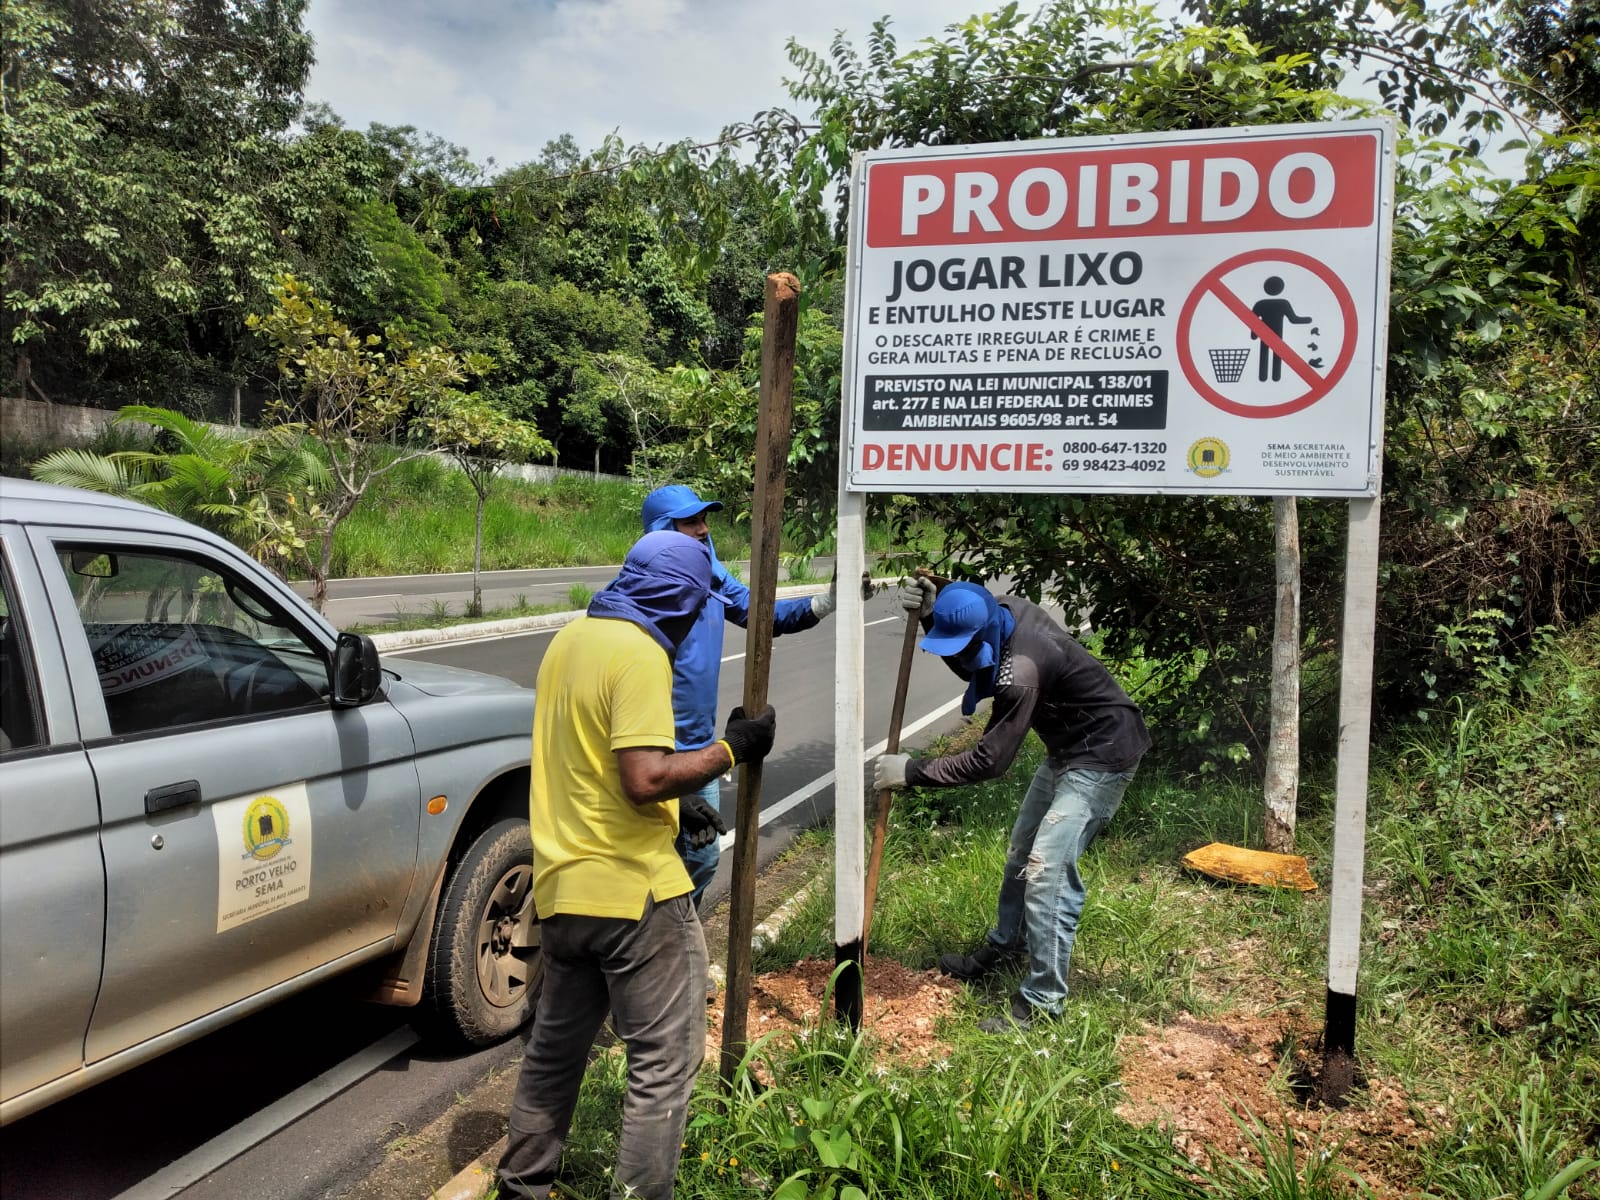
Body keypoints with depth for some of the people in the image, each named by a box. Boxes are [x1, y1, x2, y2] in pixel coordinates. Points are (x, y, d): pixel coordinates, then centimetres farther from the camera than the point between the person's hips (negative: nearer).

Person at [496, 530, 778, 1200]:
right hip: (633, 891, -9)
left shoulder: (569, 639, 11)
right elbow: (644, 779, -25)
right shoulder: (640, 654, -17)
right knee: (665, 1062, 4)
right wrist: (729, 749, -13)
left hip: (560, 886, 9)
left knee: (554, 1049, 23)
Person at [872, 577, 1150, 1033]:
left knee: (1047, 869, -15)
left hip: (1103, 755, -10)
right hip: (1067, 747, 10)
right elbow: (969, 666, 9)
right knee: (1022, 852, 21)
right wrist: (929, 616, -7)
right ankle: (1005, 947, 41)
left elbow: (989, 760, -30)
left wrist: (912, 771, -23)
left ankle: (1041, 1003, -5)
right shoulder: (1003, 612, -10)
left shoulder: (1021, 669, -36)